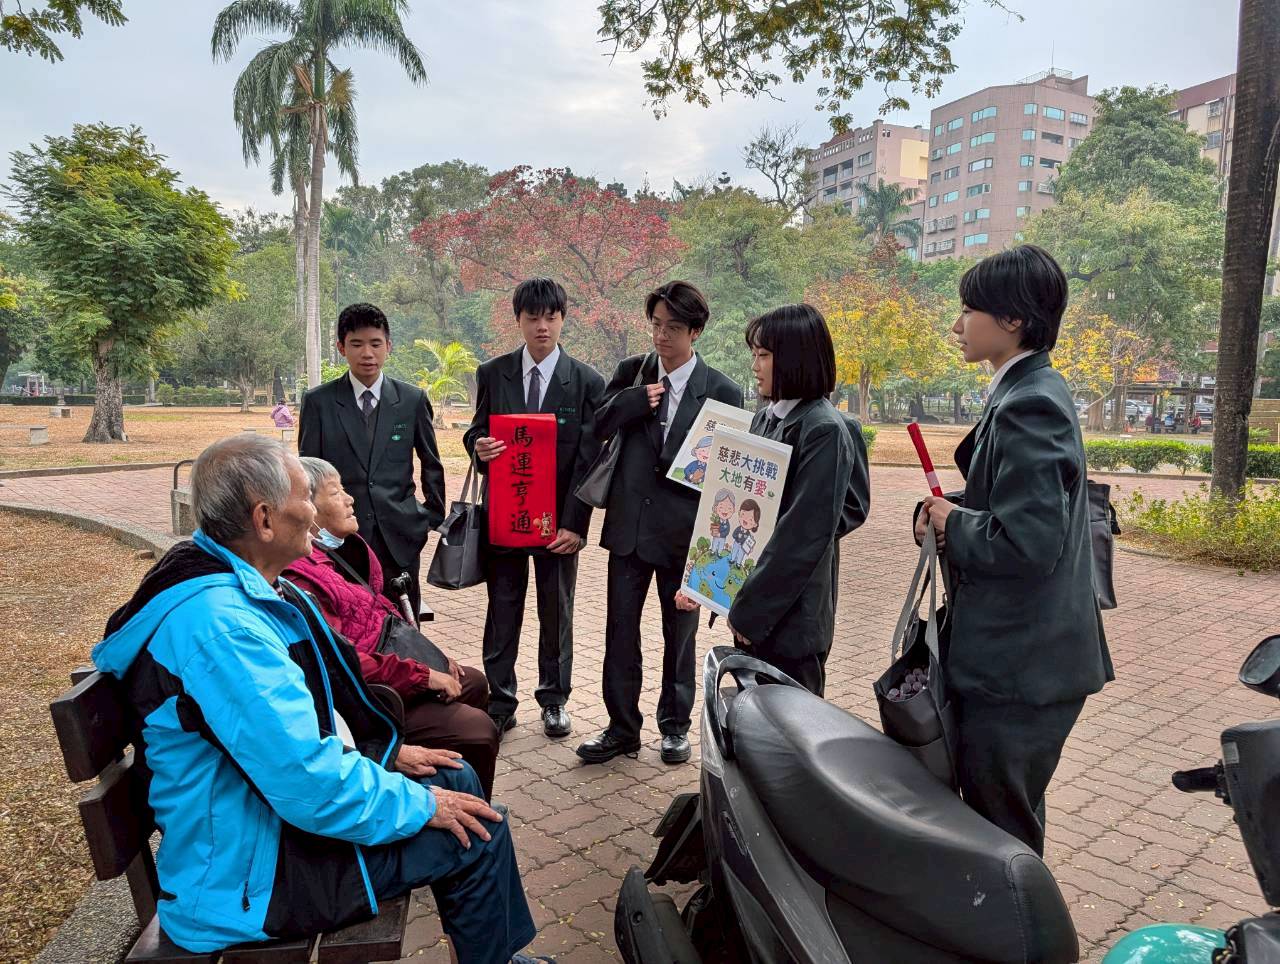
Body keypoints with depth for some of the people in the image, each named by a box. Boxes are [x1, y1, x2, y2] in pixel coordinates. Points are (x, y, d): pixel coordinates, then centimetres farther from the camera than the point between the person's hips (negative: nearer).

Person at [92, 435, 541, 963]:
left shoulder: (237, 586, 1)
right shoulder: (219, 622, -31)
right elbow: (313, 785, -32)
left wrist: (388, 749, 8)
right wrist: (421, 805, -17)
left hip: (275, 801, 10)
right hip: (252, 877, -10)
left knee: (456, 780, 12)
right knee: (475, 833, -5)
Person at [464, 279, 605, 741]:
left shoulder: (587, 382, -3)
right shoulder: (492, 374, 2)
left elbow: (589, 458, -6)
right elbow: (476, 432, 10)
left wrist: (574, 525, -12)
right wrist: (478, 446, -17)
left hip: (558, 521, -1)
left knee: (557, 615, 12)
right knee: (502, 614, 8)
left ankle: (554, 700, 28)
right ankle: (500, 703, 21)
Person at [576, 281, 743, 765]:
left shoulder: (722, 391, -6)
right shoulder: (630, 372, 3)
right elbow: (595, 429, 2)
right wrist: (632, 401, -15)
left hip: (684, 530, -2)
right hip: (629, 524, 2)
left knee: (680, 634, 14)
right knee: (620, 631, 8)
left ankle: (675, 725, 32)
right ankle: (622, 727, 24)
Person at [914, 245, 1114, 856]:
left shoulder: (1029, 407, -21)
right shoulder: (1033, 392, 11)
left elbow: (1027, 542, -29)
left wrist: (953, 523, -12)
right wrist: (945, 509, 1)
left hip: (1017, 667, -10)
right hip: (1023, 654, 10)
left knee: (1000, 834, 5)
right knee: (1008, 818, 25)